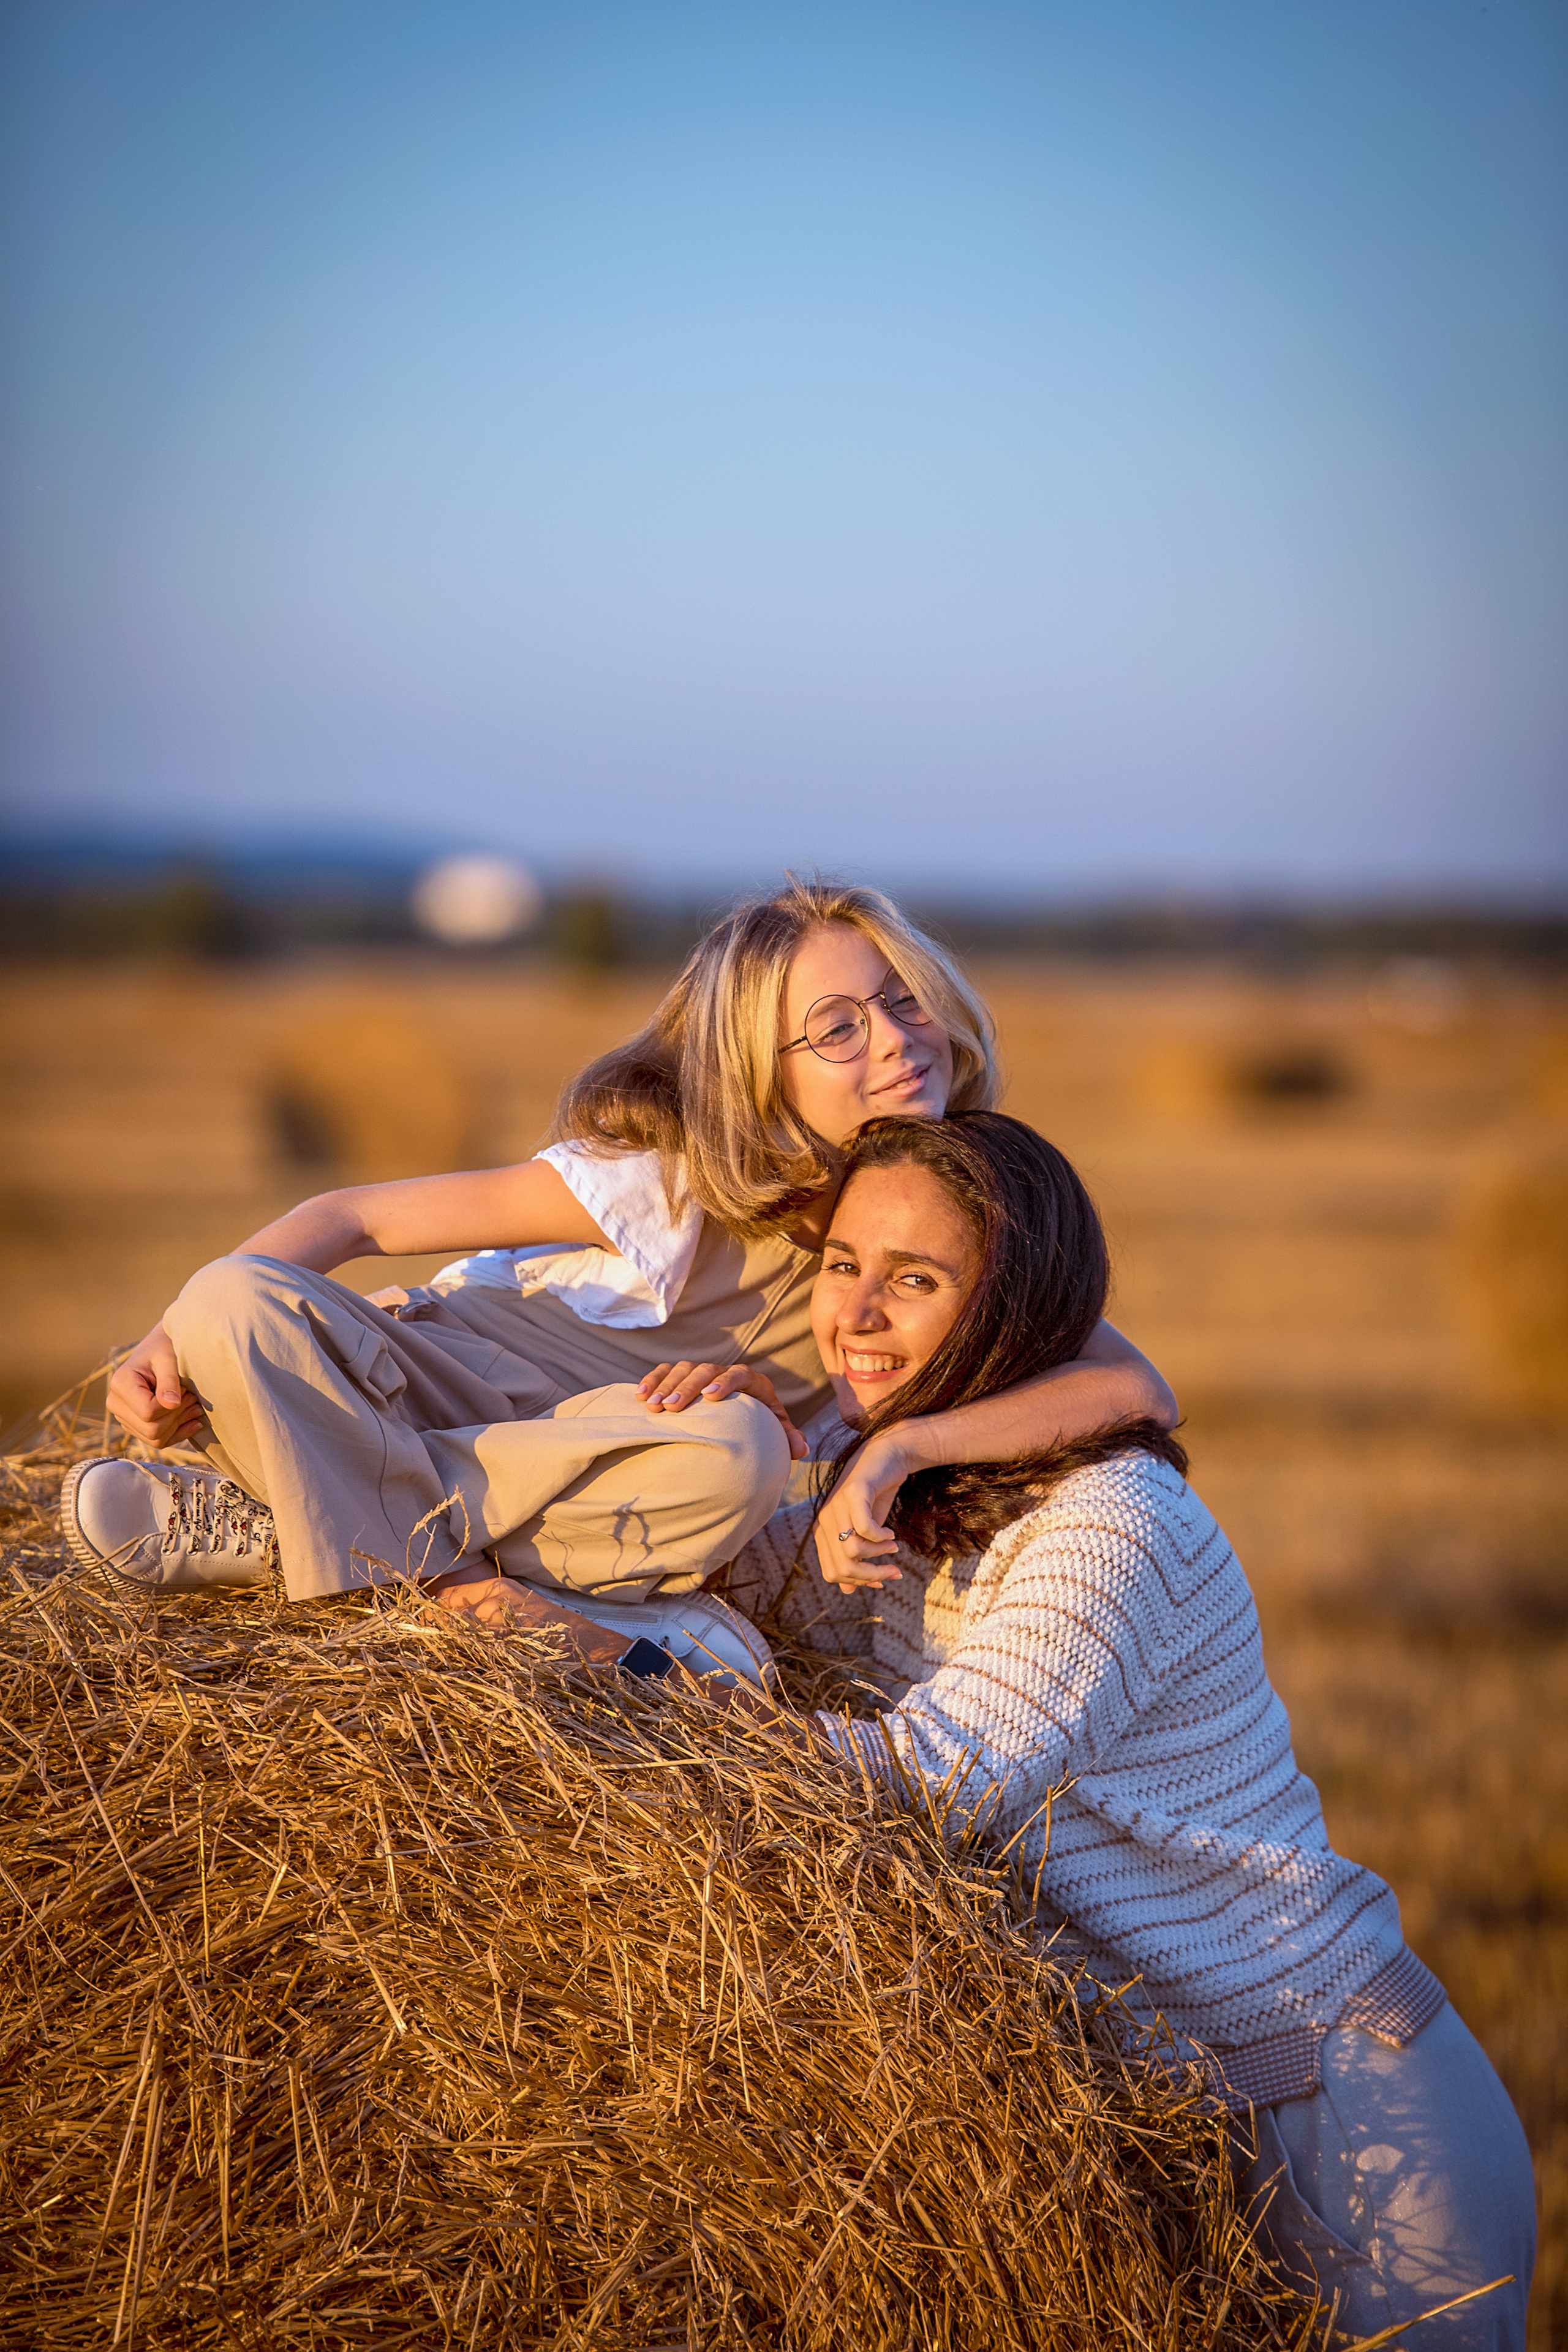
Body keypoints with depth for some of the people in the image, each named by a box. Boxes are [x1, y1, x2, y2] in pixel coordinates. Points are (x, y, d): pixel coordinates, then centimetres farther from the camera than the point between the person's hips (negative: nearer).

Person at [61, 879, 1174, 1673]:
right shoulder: (670, 1172, -19)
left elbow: (1141, 1388, -22)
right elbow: (355, 1216, -15)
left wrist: (904, 1443, -33)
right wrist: (183, 1337, -28)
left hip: (599, 1480, 3)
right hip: (436, 1393, -3)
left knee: (733, 1452, -37)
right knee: (239, 1301, -34)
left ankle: (284, 1525, -26)